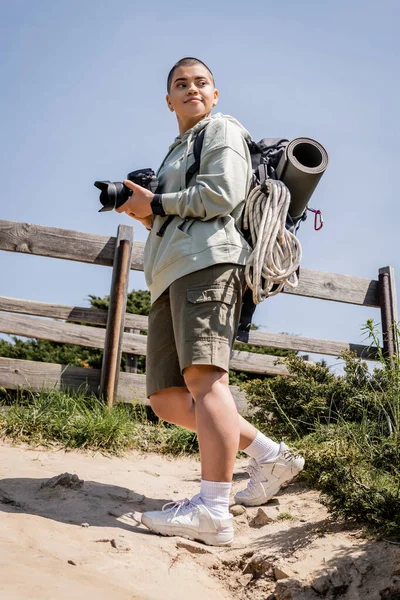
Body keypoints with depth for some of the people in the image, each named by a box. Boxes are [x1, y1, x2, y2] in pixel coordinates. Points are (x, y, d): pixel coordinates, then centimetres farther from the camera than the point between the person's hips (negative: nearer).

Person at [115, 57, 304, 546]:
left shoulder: (222, 130, 13)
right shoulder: (175, 153, 37)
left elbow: (224, 194, -6)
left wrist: (156, 203, 1)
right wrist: (145, 214, 17)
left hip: (207, 260, -8)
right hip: (170, 275, 9)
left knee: (203, 377, -24)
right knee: (167, 399, -1)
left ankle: (212, 512, -25)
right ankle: (270, 456, 4)